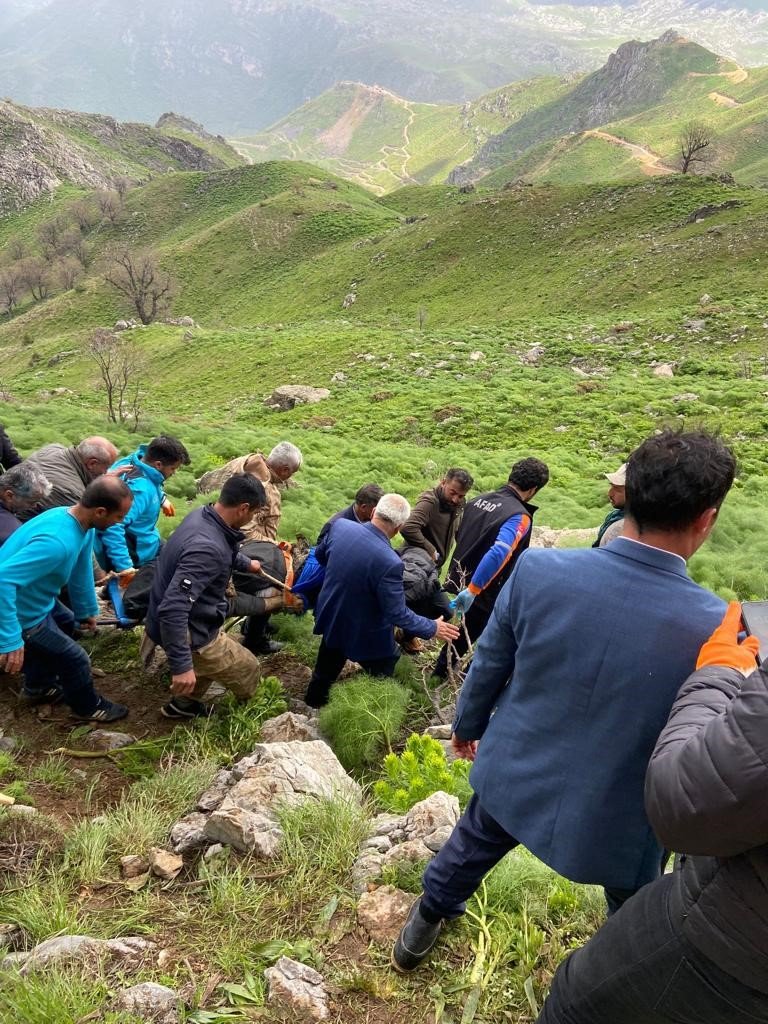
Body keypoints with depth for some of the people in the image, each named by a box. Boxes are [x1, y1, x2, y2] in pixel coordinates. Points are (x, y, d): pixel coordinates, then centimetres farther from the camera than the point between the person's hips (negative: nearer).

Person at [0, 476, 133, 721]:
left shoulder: (80, 523, -9)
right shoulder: (58, 542, -39)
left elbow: (80, 571, 7)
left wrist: (87, 610, 19)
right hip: (22, 614, -9)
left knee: (67, 623, 32)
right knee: (74, 658, 5)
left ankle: (37, 686, 51)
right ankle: (88, 706, 34)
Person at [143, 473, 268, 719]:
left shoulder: (201, 515, -4)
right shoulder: (208, 547, -35)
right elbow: (173, 609, -39)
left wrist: (246, 564, 37)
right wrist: (181, 666, -36)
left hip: (192, 622, 9)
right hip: (190, 633, -9)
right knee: (248, 672, 10)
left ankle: (185, 702, 46)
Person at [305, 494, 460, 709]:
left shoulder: (340, 525, -17)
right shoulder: (389, 562, -36)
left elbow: (320, 555, 5)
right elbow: (398, 615, -25)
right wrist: (432, 628, -10)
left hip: (331, 619, 6)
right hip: (365, 635, -6)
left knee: (325, 672, 30)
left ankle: (313, 705, 53)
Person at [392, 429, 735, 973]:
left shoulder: (539, 569, -23)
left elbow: (489, 664, -7)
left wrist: (468, 724, 13)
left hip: (513, 778, 3)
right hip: (616, 818, -2)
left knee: (468, 850, 33)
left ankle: (425, 923, 58)